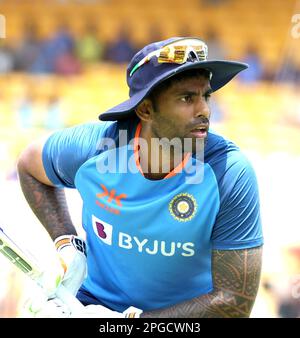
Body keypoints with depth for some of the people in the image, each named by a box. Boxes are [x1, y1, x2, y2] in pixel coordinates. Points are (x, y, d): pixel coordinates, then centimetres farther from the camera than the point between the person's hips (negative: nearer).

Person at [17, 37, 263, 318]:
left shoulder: (231, 174, -25)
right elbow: (30, 164, 9)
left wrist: (128, 321, -25)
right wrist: (66, 244, -3)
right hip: (95, 302, 2)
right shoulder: (90, 147, -16)